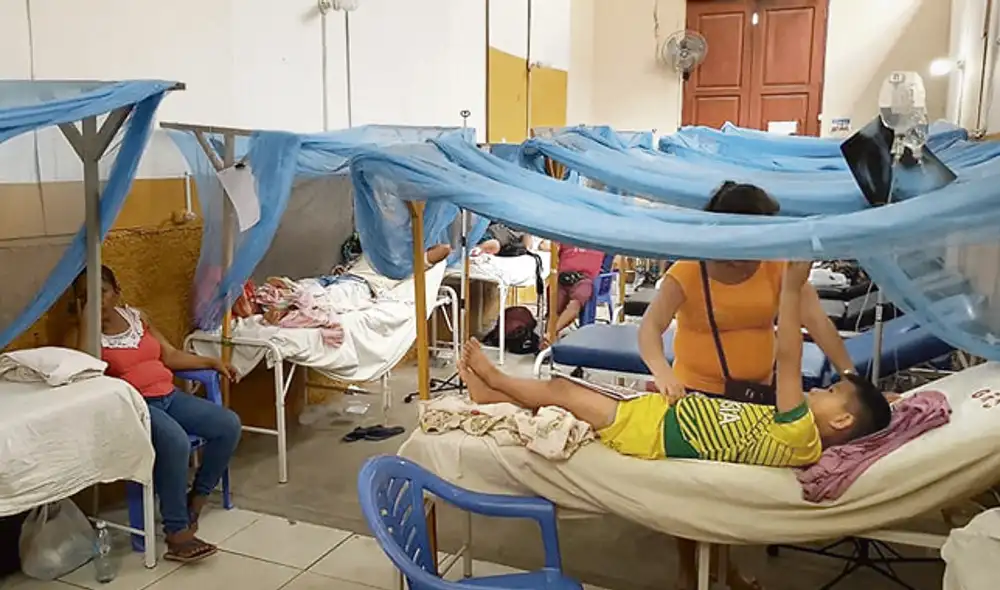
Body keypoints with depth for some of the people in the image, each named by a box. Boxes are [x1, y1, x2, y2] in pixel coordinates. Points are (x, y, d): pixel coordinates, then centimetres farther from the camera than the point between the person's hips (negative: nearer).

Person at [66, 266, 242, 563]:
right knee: (175, 441, -35)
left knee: (229, 424, -11)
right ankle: (176, 533, -26)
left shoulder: (136, 316, 15)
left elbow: (170, 355, 17)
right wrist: (84, 323, -15)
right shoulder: (79, 334, 0)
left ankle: (197, 496, 7)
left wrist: (213, 362, 6)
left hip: (168, 396, 6)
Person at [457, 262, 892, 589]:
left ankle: (492, 381, 27)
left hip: (650, 431, -8)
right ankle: (491, 392, 31)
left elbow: (788, 360, -31)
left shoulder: (800, 436, -21)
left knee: (559, 389, 2)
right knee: (566, 391, 14)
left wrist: (791, 289, -33)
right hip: (660, 410, 8)